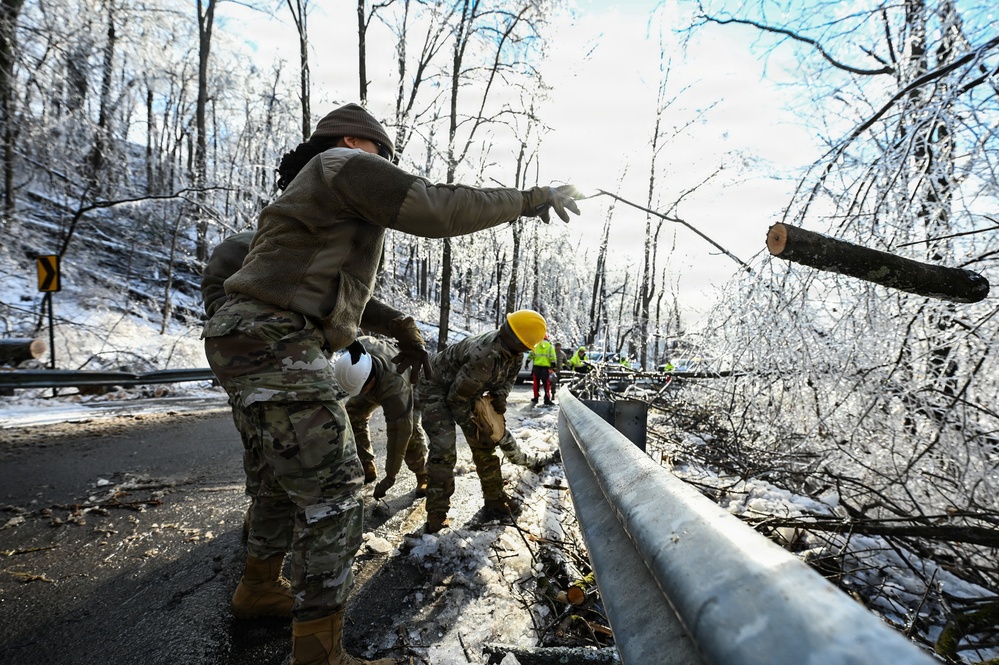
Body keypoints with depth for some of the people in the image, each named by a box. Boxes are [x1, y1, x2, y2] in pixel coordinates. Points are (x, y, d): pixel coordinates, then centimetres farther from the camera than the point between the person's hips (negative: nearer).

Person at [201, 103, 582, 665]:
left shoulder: (316, 195, 29)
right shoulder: (346, 165, -2)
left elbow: (340, 291, 28)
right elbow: (436, 208, -14)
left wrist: (402, 328, 19)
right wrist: (529, 199, -4)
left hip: (249, 345, 11)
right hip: (276, 344, -11)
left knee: (287, 480, 24)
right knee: (331, 496, -9)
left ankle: (258, 587, 42)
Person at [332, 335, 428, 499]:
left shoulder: (397, 391, -49)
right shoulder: (360, 347, -37)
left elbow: (399, 432, -44)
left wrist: (390, 476, -37)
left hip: (410, 384, -6)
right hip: (378, 381, 6)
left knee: (409, 430, -26)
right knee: (352, 415, -5)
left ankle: (423, 476, -5)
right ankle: (366, 468, 6)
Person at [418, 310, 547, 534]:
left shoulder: (513, 351, -16)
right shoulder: (485, 357, -41)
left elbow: (509, 375, 7)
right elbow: (457, 397, -30)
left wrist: (501, 395, -12)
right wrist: (469, 424, -13)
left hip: (466, 388, 8)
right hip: (437, 387, -8)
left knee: (484, 444, 10)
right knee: (443, 449, -17)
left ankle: (495, 499, 25)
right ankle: (436, 516, -6)